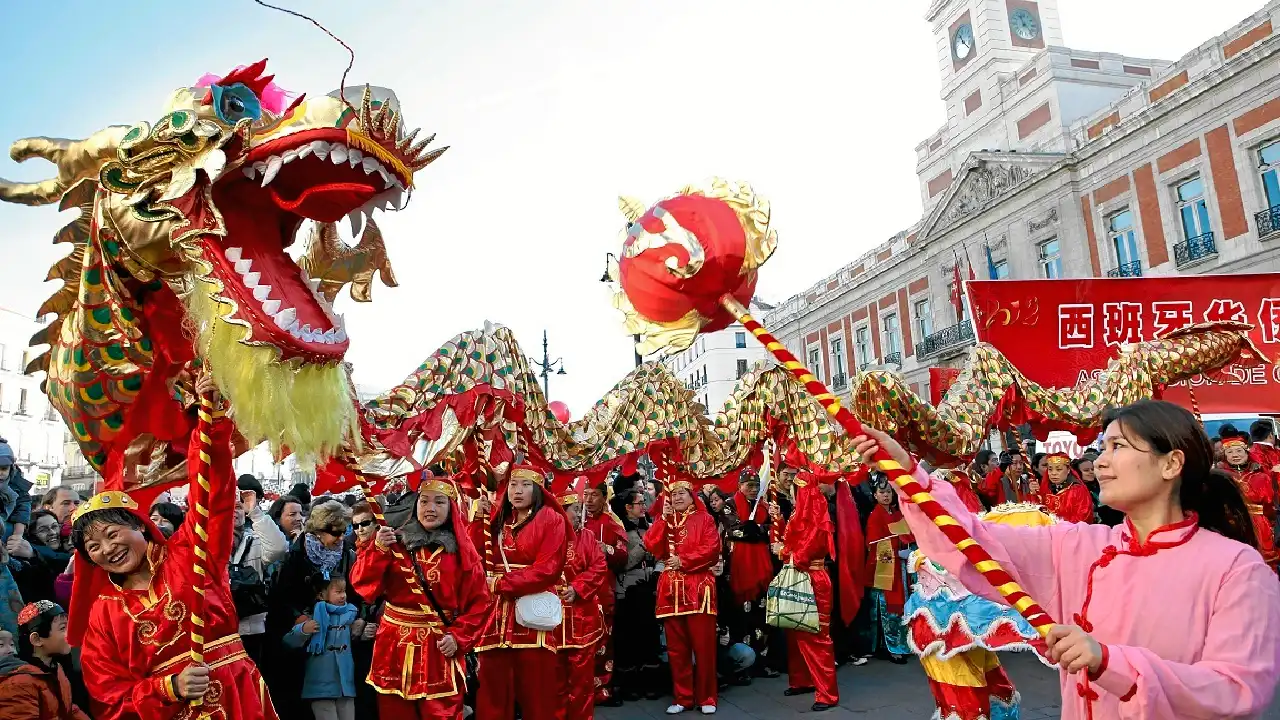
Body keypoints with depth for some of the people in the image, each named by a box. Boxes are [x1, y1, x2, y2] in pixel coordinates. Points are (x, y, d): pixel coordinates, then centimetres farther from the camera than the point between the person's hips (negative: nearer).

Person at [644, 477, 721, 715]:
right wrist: (663, 518, -4)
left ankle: (706, 698, 8)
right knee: (676, 647, 7)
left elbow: (712, 549, -9)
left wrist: (683, 560, -13)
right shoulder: (664, 521, 17)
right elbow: (652, 547, 1)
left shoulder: (704, 519, 5)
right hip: (671, 588, 4)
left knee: (703, 645, -2)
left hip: (698, 588, -4)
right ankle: (682, 698, 16)